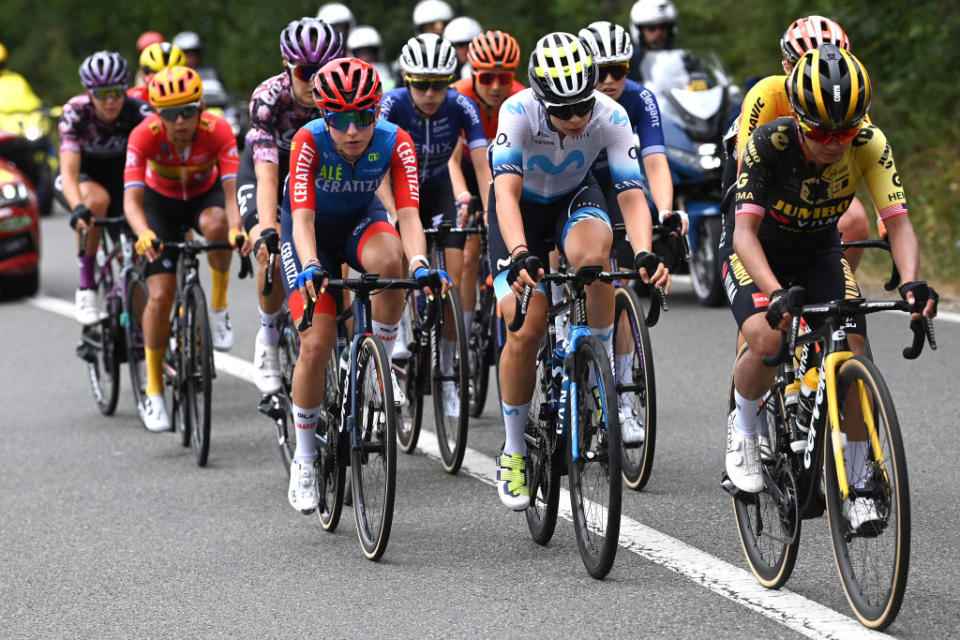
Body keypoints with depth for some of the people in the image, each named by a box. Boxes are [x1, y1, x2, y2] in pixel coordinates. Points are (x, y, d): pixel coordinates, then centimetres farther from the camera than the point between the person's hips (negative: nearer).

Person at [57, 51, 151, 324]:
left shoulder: (138, 113, -25)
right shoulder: (75, 112, -28)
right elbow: (69, 171, -36)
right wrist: (78, 208, -55)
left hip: (120, 179, 2)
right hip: (81, 179, -2)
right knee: (97, 199, -37)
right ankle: (86, 286, -27)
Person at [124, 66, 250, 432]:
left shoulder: (218, 131, -30)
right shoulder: (145, 136, -30)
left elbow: (231, 189, -37)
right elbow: (132, 198, -36)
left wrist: (236, 228, -57)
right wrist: (144, 234, -57)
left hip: (204, 196, 0)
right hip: (161, 203, 0)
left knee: (215, 224, -38)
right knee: (160, 295, -13)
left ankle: (219, 307, -14)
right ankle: (154, 393, 0)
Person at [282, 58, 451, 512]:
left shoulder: (395, 143, -26)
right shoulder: (309, 142, -30)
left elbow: (408, 215, -34)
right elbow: (302, 218, -37)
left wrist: (419, 265, -53)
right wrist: (311, 267, -56)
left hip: (361, 219, 1)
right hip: (312, 231, -1)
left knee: (389, 261, -36)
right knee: (317, 344, -15)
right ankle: (304, 458, 4)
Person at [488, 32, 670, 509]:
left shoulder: (610, 116, -29)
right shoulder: (518, 112, -33)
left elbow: (632, 195, -33)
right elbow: (507, 192, -42)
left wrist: (644, 254, -51)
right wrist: (519, 255, -59)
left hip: (576, 197, 1)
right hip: (523, 206, -1)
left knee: (592, 254, -36)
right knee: (524, 331, -13)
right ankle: (513, 453, 6)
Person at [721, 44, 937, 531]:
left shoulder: (869, 145, -25)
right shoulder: (769, 143, -33)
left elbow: (897, 221, -28)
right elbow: (746, 231, -38)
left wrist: (913, 282, -48)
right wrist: (775, 294, -55)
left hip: (819, 253, 3)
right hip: (757, 252, -3)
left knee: (852, 356, -17)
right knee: (767, 341, -30)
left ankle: (857, 486, 0)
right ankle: (743, 427, 2)